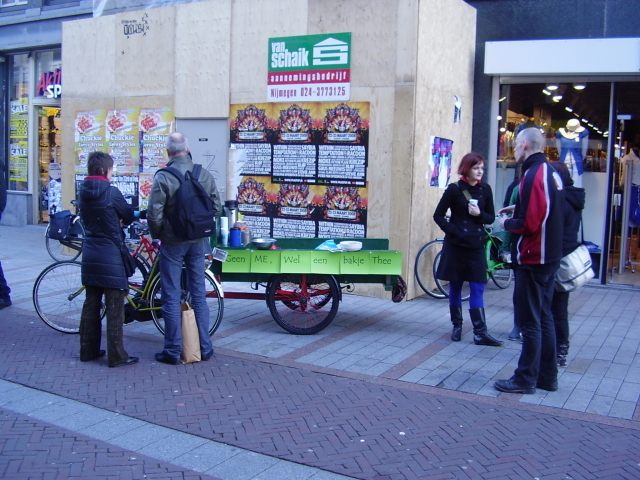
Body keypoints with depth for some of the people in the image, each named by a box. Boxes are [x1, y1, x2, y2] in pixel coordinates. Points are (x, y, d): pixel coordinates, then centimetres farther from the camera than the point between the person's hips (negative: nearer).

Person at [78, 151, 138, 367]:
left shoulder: (83, 191, 6)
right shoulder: (110, 191, -14)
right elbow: (129, 216, -4)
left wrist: (115, 220, 2)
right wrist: (120, 220, 18)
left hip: (89, 255, 7)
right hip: (110, 256, -7)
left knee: (91, 304, 15)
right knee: (115, 307, -1)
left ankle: (88, 350, 22)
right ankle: (117, 356, 2)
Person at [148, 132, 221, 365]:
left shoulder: (163, 177, -14)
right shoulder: (205, 174, -1)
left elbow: (154, 214, -16)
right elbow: (216, 207, 1)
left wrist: (158, 235, 2)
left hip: (172, 243, -4)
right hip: (197, 242, 4)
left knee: (172, 297, 5)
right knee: (199, 294, 13)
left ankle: (173, 351, 11)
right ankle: (204, 348, 19)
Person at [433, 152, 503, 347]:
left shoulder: (485, 190, 5)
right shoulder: (454, 189, -4)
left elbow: (491, 218, 9)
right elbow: (438, 215, -1)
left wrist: (479, 214, -11)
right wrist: (453, 230, -12)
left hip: (476, 245, 2)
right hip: (456, 245, -2)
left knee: (477, 289, 0)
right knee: (455, 286, 7)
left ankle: (480, 333, 0)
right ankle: (457, 326, 21)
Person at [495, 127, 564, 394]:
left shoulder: (533, 175, -19)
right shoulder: (551, 173, 11)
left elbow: (529, 224, -23)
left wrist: (507, 223, -6)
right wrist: (517, 210, 10)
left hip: (532, 259, -9)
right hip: (548, 257, 10)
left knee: (530, 321, -1)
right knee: (543, 318, 15)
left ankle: (525, 379, 8)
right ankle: (547, 376, 23)